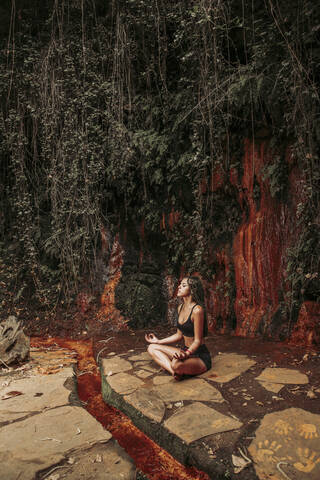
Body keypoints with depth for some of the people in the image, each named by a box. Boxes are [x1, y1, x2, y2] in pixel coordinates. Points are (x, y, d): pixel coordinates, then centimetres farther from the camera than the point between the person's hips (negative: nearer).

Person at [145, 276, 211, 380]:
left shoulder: (197, 310, -20)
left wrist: (186, 354, -35)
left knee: (177, 364, -40)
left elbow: (197, 341, -18)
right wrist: (158, 341, 19)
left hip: (200, 357, -9)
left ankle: (176, 370, -4)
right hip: (186, 351, 9)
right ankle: (175, 371, -18)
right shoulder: (180, 308, 6)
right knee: (152, 348, 1)